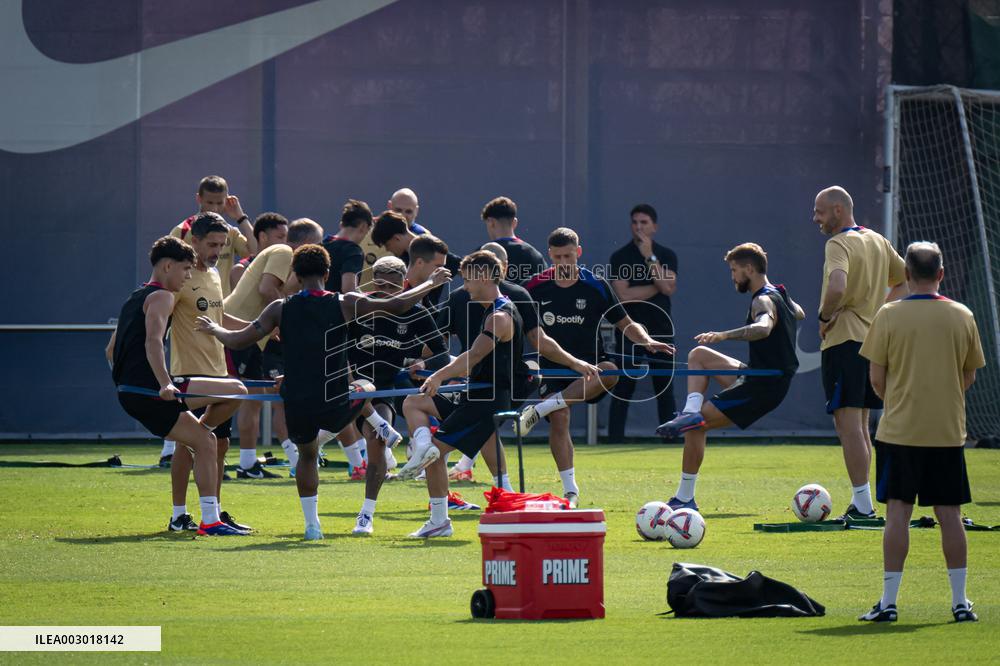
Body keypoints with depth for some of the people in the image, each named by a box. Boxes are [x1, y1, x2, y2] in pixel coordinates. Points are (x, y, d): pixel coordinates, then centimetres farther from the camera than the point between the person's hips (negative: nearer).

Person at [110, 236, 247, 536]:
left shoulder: (135, 298, 26)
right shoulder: (161, 296, -6)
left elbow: (113, 348, 34)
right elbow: (153, 341, -24)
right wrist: (165, 384, -35)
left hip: (129, 395, 11)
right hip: (150, 390, -11)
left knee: (205, 442, 19)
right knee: (236, 391, -11)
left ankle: (210, 520, 15)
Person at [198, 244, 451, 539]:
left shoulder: (280, 309, -1)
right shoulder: (346, 304, -5)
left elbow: (238, 340, 4)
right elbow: (397, 305, 0)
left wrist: (213, 328, 26)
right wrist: (430, 283, 15)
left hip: (297, 405, 1)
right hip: (335, 407, -1)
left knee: (307, 457, 26)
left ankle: (312, 525, 20)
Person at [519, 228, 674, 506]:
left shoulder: (596, 286, 0)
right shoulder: (536, 287, 1)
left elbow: (626, 324, 4)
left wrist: (647, 342, -14)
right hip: (553, 369, 1)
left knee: (609, 372, -35)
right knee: (559, 420, -22)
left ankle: (540, 409, -30)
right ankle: (570, 490, -10)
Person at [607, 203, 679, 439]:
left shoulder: (666, 256, 8)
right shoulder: (620, 256, 1)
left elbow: (668, 288, -9)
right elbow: (624, 295, -11)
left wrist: (650, 257, -12)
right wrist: (657, 287, -7)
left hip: (661, 330, 2)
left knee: (665, 389, 4)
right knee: (623, 390, -4)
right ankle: (615, 442, -4)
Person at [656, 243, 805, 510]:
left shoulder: (764, 301, -19)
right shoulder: (779, 295, 11)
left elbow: (763, 328, -44)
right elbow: (800, 314, 35)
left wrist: (724, 335, -54)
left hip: (762, 388, -10)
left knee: (697, 426, -10)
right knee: (698, 355, 16)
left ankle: (685, 497, -7)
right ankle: (692, 411, -4)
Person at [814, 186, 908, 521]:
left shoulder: (838, 244, -13)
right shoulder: (878, 241, 14)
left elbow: (837, 287, -31)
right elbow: (907, 281, 22)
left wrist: (825, 317, -14)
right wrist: (880, 309, 12)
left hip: (844, 340, -9)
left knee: (847, 421, -8)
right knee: (859, 424, 16)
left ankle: (862, 504, -13)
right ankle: (862, 503, 18)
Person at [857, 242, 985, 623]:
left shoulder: (889, 316, -7)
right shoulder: (962, 317, 0)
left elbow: (877, 379, -4)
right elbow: (969, 377, 8)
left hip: (899, 430, -2)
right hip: (948, 430, 2)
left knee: (898, 512, 1)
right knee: (949, 514, 6)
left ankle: (888, 602, 0)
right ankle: (960, 602, 7)